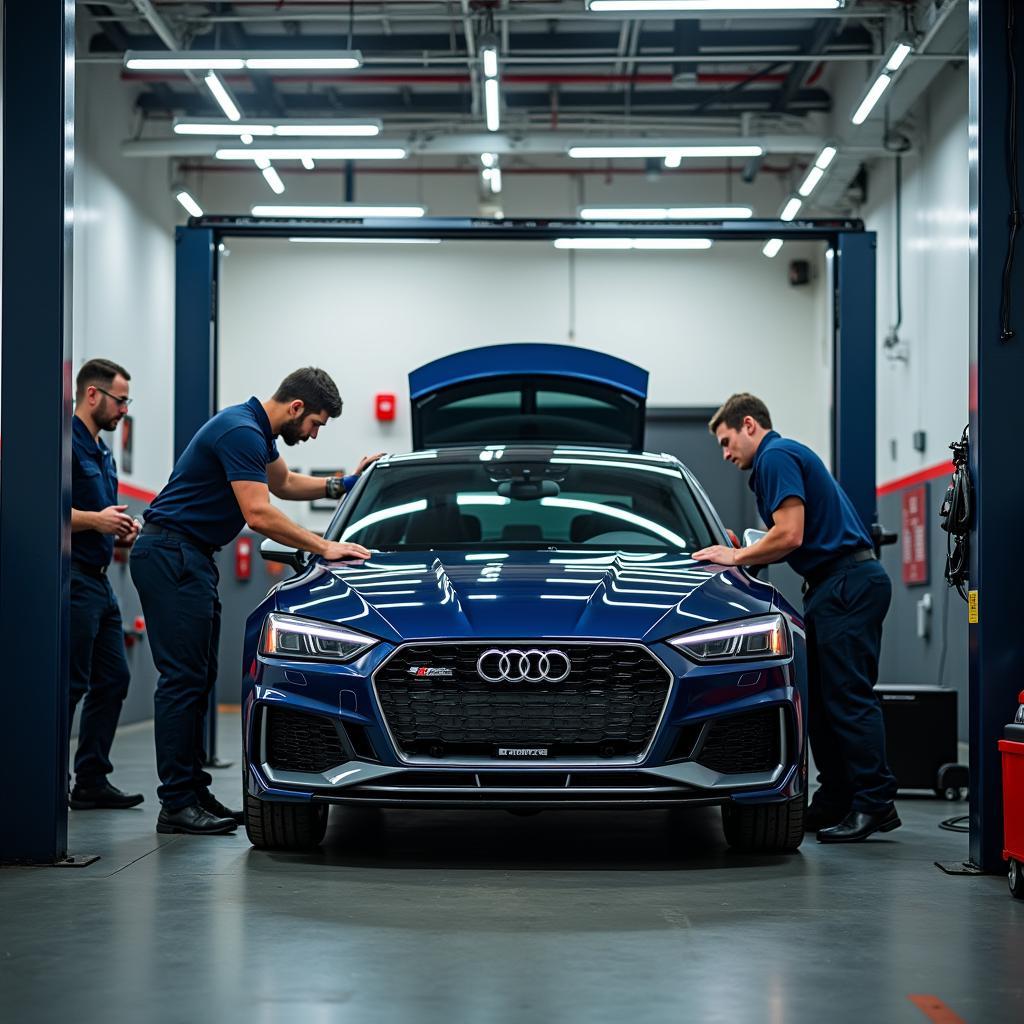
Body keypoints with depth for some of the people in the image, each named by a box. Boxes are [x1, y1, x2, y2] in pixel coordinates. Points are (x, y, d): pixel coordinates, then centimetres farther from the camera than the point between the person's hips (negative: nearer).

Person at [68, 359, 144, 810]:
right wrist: (96, 520, -22)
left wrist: (120, 530, 10)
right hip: (72, 579, -10)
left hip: (99, 580, 10)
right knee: (70, 685, -8)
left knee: (112, 680, 9)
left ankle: (92, 781, 14)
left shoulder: (102, 452, 21)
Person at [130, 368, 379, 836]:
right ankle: (177, 805, -8)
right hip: (169, 555, -11)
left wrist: (345, 484, 25)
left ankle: (193, 793, 14)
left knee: (197, 679, 10)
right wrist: (325, 547, -18)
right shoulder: (240, 432, -18)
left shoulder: (256, 430, 14)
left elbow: (284, 482, 33)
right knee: (183, 678, -10)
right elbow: (260, 515, -24)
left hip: (190, 559, 11)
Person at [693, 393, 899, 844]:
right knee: (820, 700, 11)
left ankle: (875, 803, -12)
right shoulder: (787, 456, 24)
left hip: (848, 585, -11)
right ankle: (835, 802, 13)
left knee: (848, 697, -12)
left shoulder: (777, 457, -9)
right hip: (833, 586, 11)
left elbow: (789, 536, -19)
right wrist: (739, 547, 17)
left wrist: (736, 557, -5)